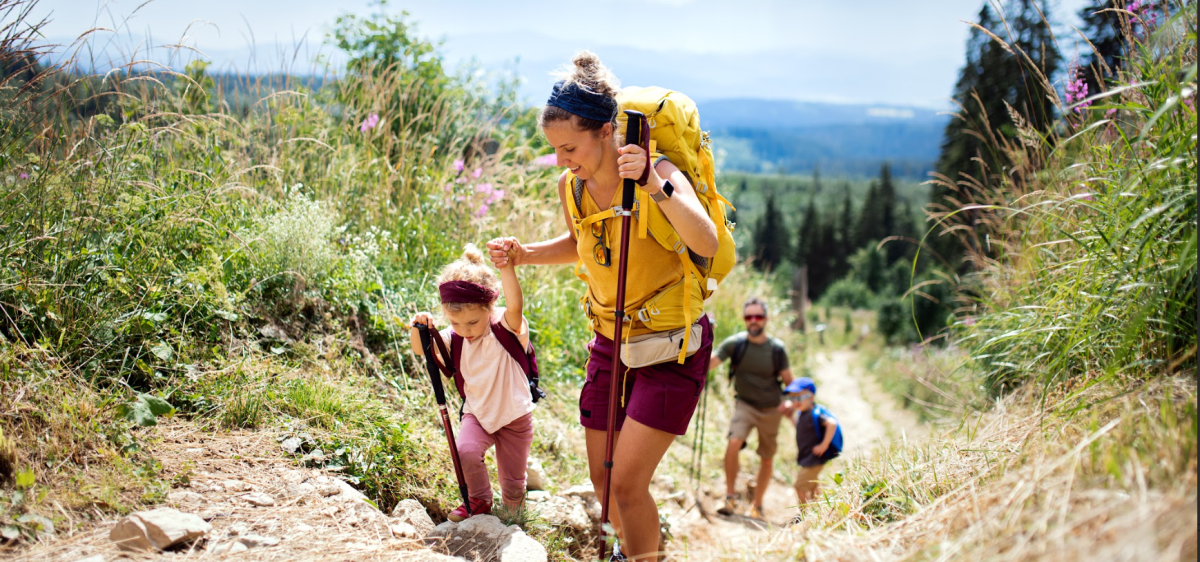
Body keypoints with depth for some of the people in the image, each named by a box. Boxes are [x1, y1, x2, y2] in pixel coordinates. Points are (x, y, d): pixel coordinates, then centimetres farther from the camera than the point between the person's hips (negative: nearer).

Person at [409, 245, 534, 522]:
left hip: (514, 416, -3)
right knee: (465, 451, -27)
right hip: (478, 414, 3)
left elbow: (515, 306, -43)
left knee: (513, 488, 6)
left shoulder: (507, 328, -23)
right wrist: (419, 329, -29)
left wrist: (507, 268, -62)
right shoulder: (454, 337, -9)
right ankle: (479, 501, 2)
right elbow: (421, 350, -5)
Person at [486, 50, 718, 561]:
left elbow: (707, 244, -38)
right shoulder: (571, 186, -5)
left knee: (627, 481, -11)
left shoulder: (657, 172, -22)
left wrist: (657, 188, -49)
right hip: (610, 340, 6)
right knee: (602, 478, 14)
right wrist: (523, 254, 0)